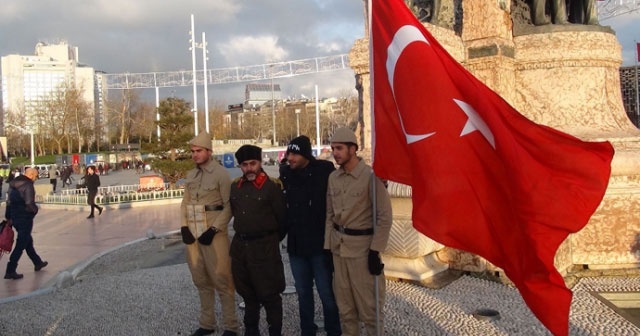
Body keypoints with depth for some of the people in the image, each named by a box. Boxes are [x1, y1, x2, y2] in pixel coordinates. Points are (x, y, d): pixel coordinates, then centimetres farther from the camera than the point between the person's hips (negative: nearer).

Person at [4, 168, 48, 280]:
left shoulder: (14, 184, 10)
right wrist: (35, 209, -6)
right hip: (25, 219, -9)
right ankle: (10, 271, -1)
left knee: (27, 241, 21)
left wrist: (8, 216, 18)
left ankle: (38, 263, 36)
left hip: (15, 217, 9)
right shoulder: (28, 185, -18)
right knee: (21, 244, -1)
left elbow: (9, 201, 14)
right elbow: (29, 203, -26)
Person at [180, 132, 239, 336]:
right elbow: (185, 203, 15)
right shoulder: (191, 175, 12)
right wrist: (184, 227, 2)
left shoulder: (221, 174, -8)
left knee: (221, 280, -1)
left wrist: (213, 230, -15)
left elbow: (229, 206, -10)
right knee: (201, 280, 14)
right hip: (192, 234, 6)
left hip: (213, 233, -6)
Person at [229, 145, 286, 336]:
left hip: (264, 247, -6)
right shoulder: (235, 186, 6)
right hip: (240, 245, 6)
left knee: (269, 293, 2)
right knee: (247, 292, 18)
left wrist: (271, 239, 4)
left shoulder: (272, 186, -12)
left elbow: (282, 218, -6)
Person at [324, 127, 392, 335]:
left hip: (363, 247, -6)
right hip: (338, 246, 6)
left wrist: (375, 251, -14)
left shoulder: (370, 176, -14)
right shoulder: (333, 177, 6)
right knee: (344, 305, 16)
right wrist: (327, 246, 10)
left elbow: (384, 216, -13)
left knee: (369, 305, 1)